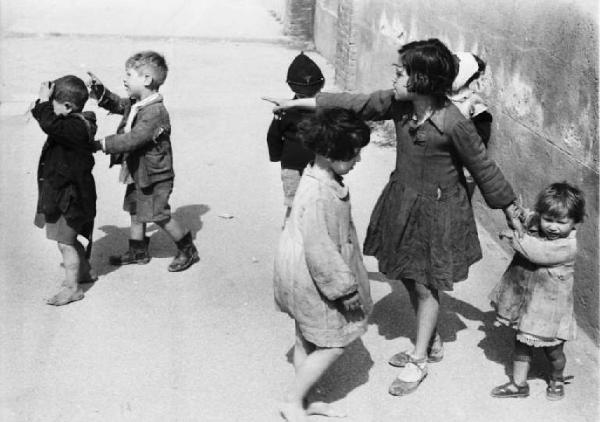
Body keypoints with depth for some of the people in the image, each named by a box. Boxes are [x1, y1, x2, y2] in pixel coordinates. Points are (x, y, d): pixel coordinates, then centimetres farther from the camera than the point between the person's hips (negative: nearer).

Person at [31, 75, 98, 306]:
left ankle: (72, 288, 7)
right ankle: (85, 271, 40)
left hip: (70, 195, -10)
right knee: (68, 239, 23)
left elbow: (49, 124, -39)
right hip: (60, 191, 11)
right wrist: (43, 101, 7)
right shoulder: (73, 123, 6)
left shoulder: (77, 127, -25)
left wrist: (44, 100, -28)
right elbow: (44, 117, 23)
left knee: (65, 241, -3)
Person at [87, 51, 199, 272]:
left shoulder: (155, 112, -28)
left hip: (154, 175, -9)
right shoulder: (134, 104, 2)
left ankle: (188, 250, 17)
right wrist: (99, 89, 2)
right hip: (137, 172, 9)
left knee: (158, 215, 1)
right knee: (136, 211, 17)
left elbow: (133, 139, -33)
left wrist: (101, 144, -32)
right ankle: (138, 251, 31)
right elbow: (116, 104, 21)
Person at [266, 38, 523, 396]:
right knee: (409, 277, 17)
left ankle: (419, 360, 23)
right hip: (403, 201, 7)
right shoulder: (397, 103, -10)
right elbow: (353, 104, -1)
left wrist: (511, 210, -5)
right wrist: (297, 103, 0)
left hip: (437, 208, -6)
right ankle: (432, 343, 38)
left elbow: (483, 168, -16)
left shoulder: (453, 123, -26)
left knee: (425, 285, 6)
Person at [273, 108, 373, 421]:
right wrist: (345, 287, -17)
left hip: (306, 274, 10)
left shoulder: (322, 176, -1)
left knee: (307, 339, 21)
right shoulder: (318, 195, -32)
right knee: (334, 342, 4)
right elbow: (320, 251, -28)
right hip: (312, 278, -10)